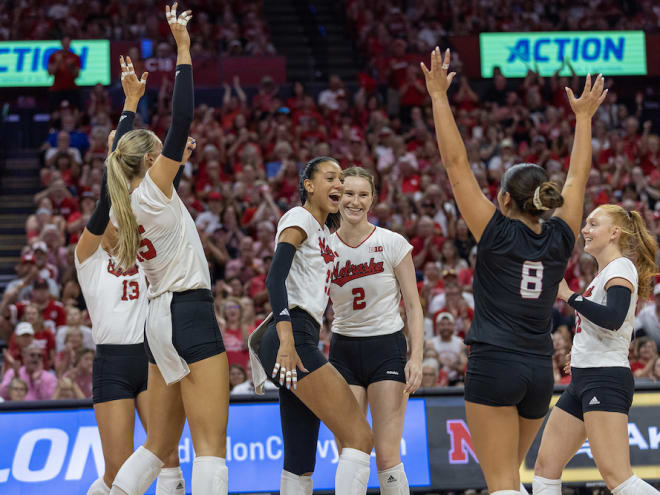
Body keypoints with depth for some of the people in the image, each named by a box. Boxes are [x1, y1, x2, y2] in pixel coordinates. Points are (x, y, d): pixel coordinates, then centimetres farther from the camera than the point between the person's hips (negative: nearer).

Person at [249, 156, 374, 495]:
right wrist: (287, 340, -29)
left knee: (301, 465, 6)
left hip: (302, 341, 10)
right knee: (359, 437, -18)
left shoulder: (323, 231, 24)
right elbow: (275, 277, -17)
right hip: (293, 337, -10)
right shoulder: (299, 218, -3)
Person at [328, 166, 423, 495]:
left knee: (387, 456, -9)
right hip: (343, 352, 3)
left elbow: (413, 306, -3)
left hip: (387, 348, -2)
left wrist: (416, 357, -12)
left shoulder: (393, 244, -6)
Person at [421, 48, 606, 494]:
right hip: (540, 372, 6)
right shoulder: (559, 240, 5)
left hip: (494, 367, -6)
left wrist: (439, 96, -4)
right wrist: (584, 118, 30)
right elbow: (577, 179, 20)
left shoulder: (497, 234, -7)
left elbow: (456, 164, -7)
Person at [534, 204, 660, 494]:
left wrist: (568, 295, -19)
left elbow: (612, 318, -25)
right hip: (582, 381, 10)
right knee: (545, 467, 5)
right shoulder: (604, 273, 21)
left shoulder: (621, 268, -8)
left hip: (605, 380, -10)